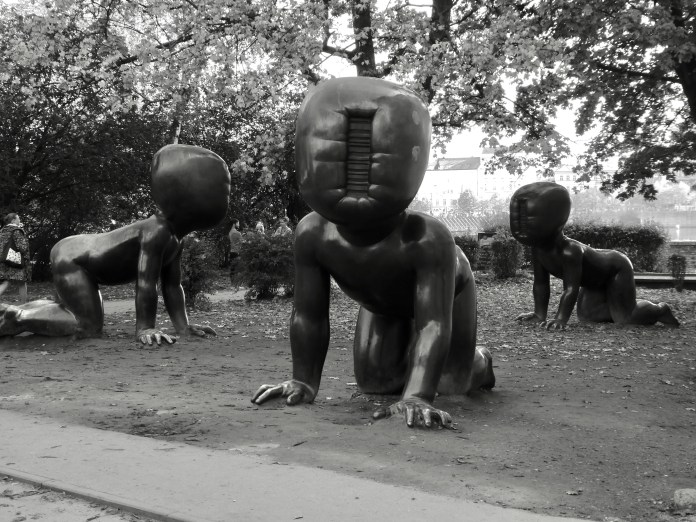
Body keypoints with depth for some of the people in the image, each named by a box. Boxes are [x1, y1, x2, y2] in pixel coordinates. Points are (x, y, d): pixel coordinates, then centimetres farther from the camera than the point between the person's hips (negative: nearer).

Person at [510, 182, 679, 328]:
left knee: (625, 318, -8)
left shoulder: (570, 251, -41)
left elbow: (571, 289, -46)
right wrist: (540, 315, -17)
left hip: (616, 267, -8)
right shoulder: (537, 249, -18)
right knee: (586, 316, 8)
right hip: (595, 279, 8)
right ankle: (635, 306, 28)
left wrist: (560, 320, -52)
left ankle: (660, 310, 22)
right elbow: (540, 284, -12)